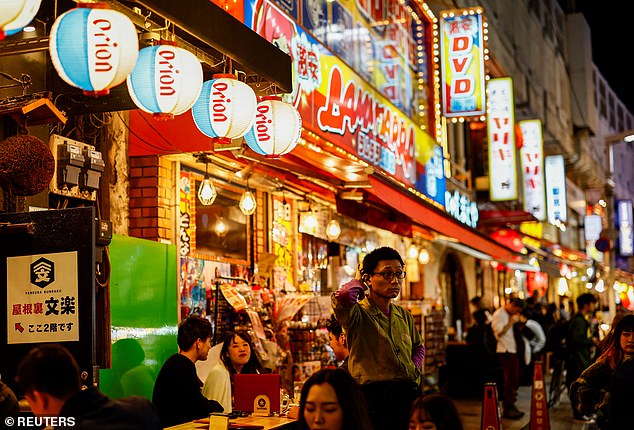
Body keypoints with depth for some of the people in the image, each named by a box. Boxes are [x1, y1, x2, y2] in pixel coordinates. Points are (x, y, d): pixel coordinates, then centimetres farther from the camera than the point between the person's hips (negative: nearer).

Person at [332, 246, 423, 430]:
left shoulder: (404, 315, 15)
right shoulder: (358, 313, -6)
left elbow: (418, 346, 33)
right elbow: (342, 297, -31)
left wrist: (414, 370, 11)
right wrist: (357, 282, -7)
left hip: (408, 394, 6)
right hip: (374, 395, -6)